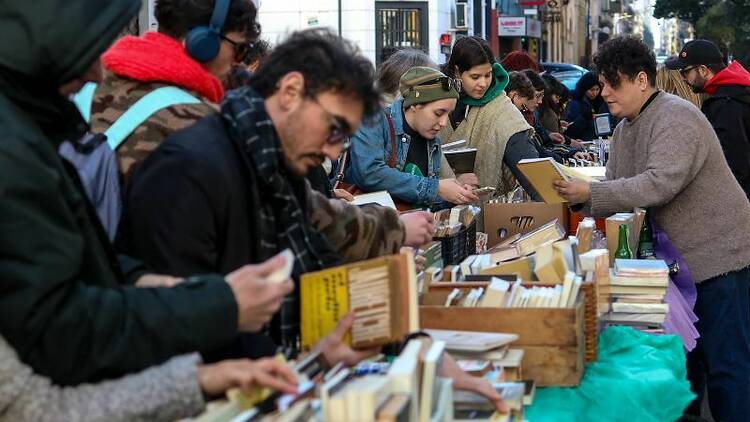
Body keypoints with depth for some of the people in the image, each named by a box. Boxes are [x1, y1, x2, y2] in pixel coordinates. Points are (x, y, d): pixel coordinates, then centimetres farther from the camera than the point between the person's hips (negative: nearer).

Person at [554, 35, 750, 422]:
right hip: (679, 258, 9)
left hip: (718, 254, -9)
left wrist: (590, 194, -30)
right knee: (684, 355, 16)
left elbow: (660, 184, -30)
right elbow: (618, 187, 10)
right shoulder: (625, 128, 12)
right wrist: (576, 194, -9)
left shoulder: (675, 118, -18)